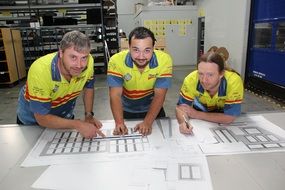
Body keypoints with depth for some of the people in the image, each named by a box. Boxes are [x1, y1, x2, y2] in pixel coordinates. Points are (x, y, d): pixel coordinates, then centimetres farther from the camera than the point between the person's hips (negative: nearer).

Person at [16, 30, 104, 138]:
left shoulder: (88, 61, -25)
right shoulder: (40, 70, -36)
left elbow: (88, 88, -4)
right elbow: (42, 118, -30)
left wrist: (89, 115, -15)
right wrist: (77, 125, -38)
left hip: (64, 117, 2)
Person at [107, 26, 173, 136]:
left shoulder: (164, 61, -22)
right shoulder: (116, 61, -22)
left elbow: (159, 96, -20)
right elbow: (115, 95, -22)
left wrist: (147, 122, -31)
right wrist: (119, 123, -36)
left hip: (153, 110, 0)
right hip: (126, 112, 1)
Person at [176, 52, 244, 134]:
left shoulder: (234, 82, -35)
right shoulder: (191, 80, -31)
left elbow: (229, 118, -29)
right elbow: (181, 107, -20)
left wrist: (196, 114, -27)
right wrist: (183, 122, -40)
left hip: (224, 112, -1)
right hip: (201, 108, 1)